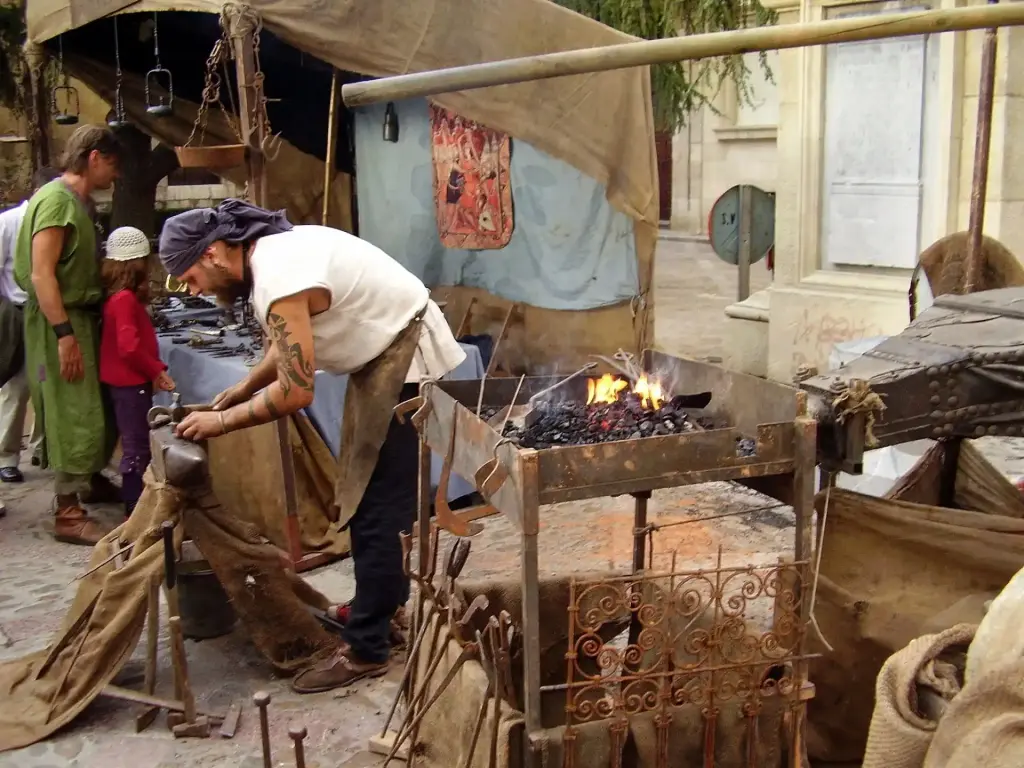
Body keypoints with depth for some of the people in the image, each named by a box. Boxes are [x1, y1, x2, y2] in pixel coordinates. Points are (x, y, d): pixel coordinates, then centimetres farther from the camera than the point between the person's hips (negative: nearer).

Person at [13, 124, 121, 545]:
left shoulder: (75, 202, 15)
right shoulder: (56, 199, -14)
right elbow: (41, 274, -20)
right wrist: (64, 333, -24)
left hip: (80, 318, 9)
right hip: (60, 323, -9)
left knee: (94, 412, 15)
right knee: (75, 417, -8)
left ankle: (85, 482, 30)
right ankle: (68, 514, -2)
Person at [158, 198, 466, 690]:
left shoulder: (278, 281, -26)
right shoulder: (273, 249, 4)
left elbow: (295, 393, -26)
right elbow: (291, 345, 19)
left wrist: (222, 422, -14)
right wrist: (243, 389, 12)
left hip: (405, 363, -10)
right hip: (385, 355, 10)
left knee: (377, 508, -7)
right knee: (365, 497, 20)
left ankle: (365, 650, 0)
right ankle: (388, 602, 36)